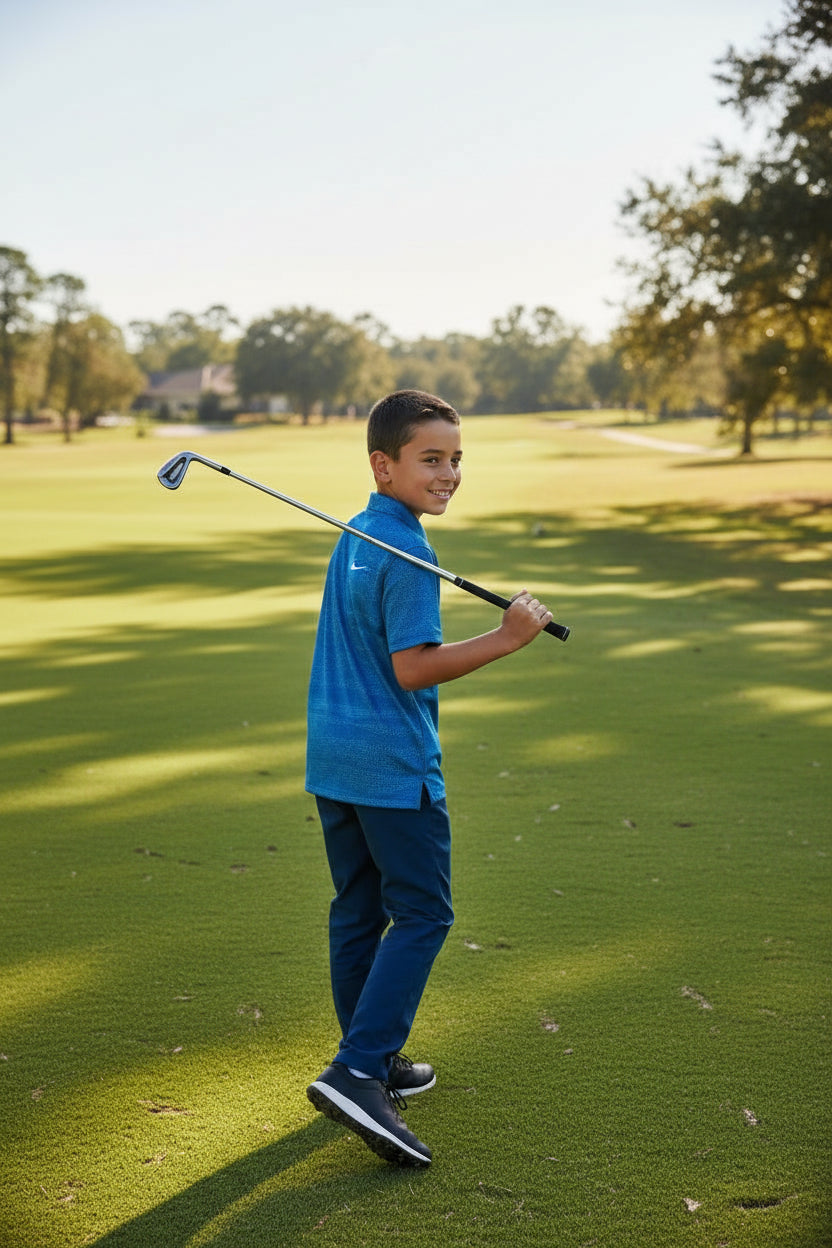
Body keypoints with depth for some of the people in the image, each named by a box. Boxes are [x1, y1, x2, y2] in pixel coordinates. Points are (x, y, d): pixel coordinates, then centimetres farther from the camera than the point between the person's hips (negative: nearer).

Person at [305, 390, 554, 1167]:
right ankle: (357, 1073, -11)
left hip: (331, 755, 9)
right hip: (392, 762, -9)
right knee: (421, 915, -3)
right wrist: (507, 639, -18)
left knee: (358, 912, 15)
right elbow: (413, 668, -21)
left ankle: (375, 1066, 27)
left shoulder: (352, 537, 12)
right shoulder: (407, 552, -17)